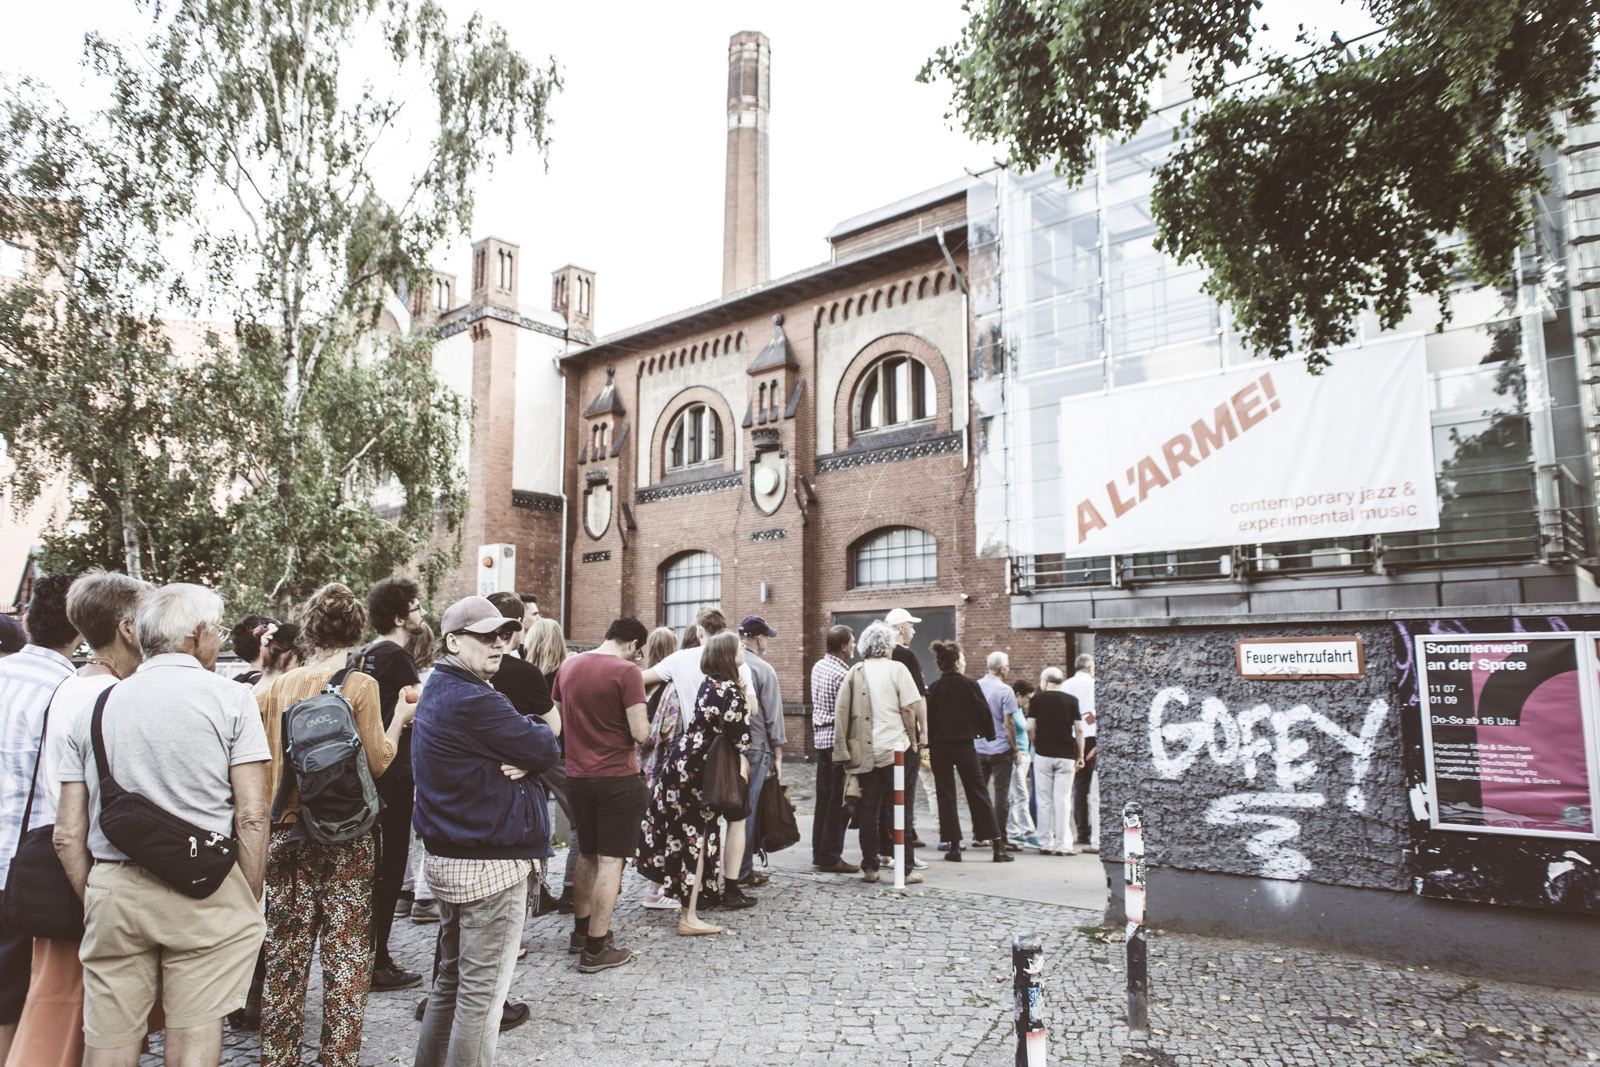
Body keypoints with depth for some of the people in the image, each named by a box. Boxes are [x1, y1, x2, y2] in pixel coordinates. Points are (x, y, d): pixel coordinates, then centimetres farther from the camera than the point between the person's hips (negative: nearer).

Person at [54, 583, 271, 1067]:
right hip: (205, 891, -4)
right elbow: (251, 818, -8)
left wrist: (93, 902, 18)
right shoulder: (231, 699, -4)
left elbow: (67, 835, 8)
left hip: (112, 888, 4)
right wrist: (251, 905, 1)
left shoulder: (95, 706, 8)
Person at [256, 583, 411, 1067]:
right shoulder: (360, 685, -10)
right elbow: (377, 761, -8)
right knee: (347, 954, 6)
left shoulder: (278, 687, 2)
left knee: (286, 951, 13)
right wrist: (399, 718, 6)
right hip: (346, 835, -4)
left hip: (287, 833, 4)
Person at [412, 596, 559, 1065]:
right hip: (489, 863, -10)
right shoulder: (474, 700, -22)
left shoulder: (437, 691, 11)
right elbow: (546, 750, -19)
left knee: (452, 976, 23)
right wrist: (536, 727, 1)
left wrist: (522, 761, -11)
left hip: (445, 856, 10)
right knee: (483, 990, 1)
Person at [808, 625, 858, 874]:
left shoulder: (818, 667, 10)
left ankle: (818, 852, 19)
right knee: (839, 800, -3)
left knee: (823, 797, 13)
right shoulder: (842, 674, -17)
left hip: (821, 736, 9)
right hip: (839, 739, -9)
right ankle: (830, 857, 1)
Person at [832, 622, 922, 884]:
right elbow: (908, 709, -7)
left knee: (869, 811, 9)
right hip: (894, 748, -3)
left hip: (864, 752, 3)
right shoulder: (897, 669, -3)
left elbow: (840, 712, 2)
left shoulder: (854, 673, 6)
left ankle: (870, 867, 12)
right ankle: (906, 868, 6)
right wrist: (912, 740, 4)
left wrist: (843, 751, 8)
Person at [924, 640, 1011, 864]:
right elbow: (984, 713, -1)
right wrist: (989, 736, 14)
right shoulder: (969, 685, -5)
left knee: (945, 796, 7)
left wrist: (930, 743, 8)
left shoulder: (933, 688, -1)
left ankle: (953, 846, 5)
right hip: (965, 746, -1)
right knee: (978, 795, 7)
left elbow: (927, 718, -1)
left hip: (939, 747, 1)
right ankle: (997, 846, 7)